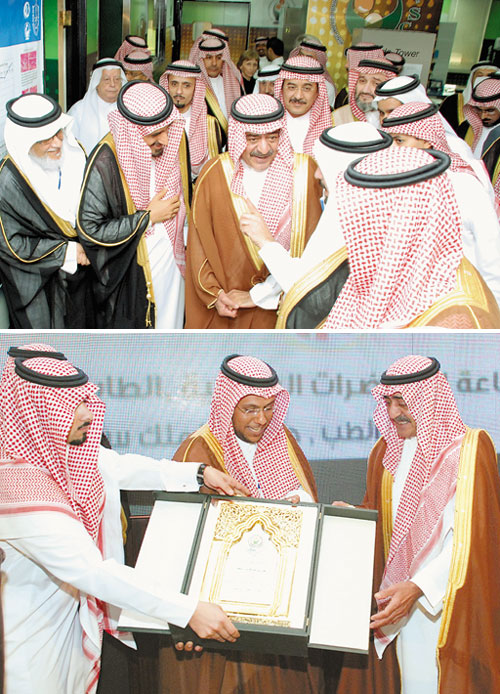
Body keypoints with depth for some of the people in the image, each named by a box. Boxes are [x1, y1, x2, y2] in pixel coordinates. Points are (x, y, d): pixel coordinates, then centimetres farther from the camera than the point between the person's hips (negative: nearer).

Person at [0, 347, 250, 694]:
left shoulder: (59, 447, -11)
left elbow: (120, 467, 6)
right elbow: (94, 571, -37)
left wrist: (199, 474, 2)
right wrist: (189, 610, -37)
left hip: (73, 598, 7)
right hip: (33, 624, -7)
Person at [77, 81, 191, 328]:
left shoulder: (174, 141, -8)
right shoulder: (105, 162, -26)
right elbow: (89, 230, -24)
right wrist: (148, 217, -21)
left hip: (173, 264, 5)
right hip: (128, 276, -5)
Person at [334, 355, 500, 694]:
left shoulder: (469, 449, -12)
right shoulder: (386, 451, 7)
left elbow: (469, 538, -18)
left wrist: (418, 587, -26)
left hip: (447, 600, -5)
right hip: (399, 596, 5)